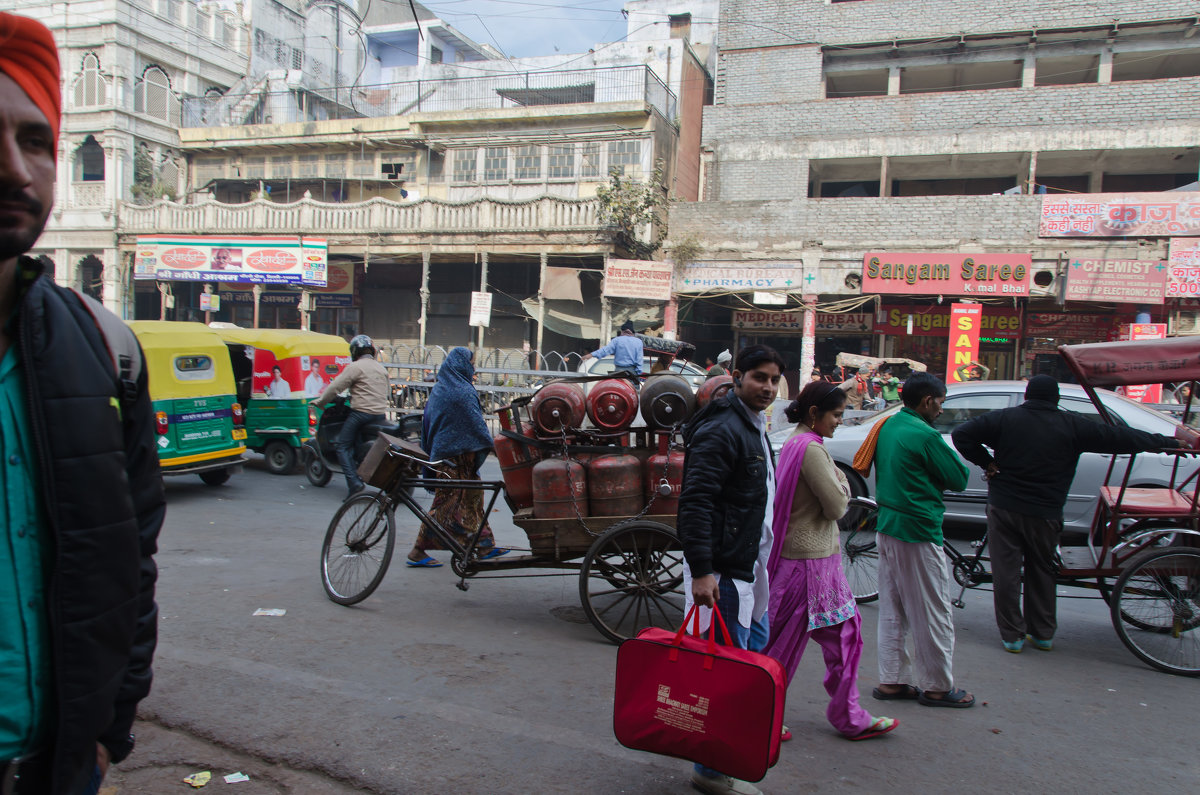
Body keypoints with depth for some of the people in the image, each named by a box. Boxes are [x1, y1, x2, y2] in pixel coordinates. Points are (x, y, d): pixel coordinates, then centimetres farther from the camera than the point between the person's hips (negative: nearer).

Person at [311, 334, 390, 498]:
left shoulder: (355, 367, -5)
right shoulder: (382, 369, 17)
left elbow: (336, 386, -6)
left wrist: (319, 402, 6)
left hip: (361, 413, -7)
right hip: (380, 415, 7)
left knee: (342, 445, 1)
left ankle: (354, 482, -14)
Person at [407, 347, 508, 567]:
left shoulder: (440, 388, 11)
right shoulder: (462, 392, -16)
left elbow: (427, 422, 17)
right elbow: (476, 423, -14)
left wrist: (431, 451, 22)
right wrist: (489, 445, -2)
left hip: (442, 449, 10)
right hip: (458, 454, -10)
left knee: (472, 498, 14)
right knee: (448, 502, -3)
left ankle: (484, 547, 21)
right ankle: (418, 551, 1)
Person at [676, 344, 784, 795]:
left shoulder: (753, 429, 16)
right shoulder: (721, 431, -18)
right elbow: (695, 502, -25)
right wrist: (701, 570, -30)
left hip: (749, 566, 11)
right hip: (721, 570, -11)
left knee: (754, 645, 20)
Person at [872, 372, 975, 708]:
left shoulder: (887, 426, 8)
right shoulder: (925, 435, -18)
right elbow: (959, 479, -10)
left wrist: (929, 479, 5)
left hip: (886, 527, 9)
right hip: (918, 531, -9)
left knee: (892, 610, 15)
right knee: (932, 614, 5)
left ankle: (891, 680, 22)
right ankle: (937, 687, 16)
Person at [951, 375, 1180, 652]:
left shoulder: (1004, 419, -3)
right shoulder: (1073, 425, -1)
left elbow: (961, 435, -8)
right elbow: (1122, 438, 3)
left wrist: (987, 463, -1)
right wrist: (1169, 442, 14)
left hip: (1004, 508, -1)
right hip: (1045, 514, 1)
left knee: (1006, 574, 5)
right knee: (1041, 572, 17)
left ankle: (1012, 636, 10)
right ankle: (1043, 634, 25)